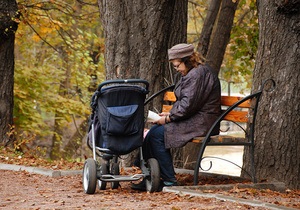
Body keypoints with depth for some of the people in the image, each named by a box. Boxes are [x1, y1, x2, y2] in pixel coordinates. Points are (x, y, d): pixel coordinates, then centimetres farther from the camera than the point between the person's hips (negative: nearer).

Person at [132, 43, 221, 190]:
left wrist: (169, 118, -12)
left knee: (157, 134, -17)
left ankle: (169, 180, -12)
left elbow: (188, 105, -21)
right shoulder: (191, 73, 19)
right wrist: (170, 114, 9)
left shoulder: (199, 74, -16)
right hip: (193, 120, 11)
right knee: (153, 132, 0)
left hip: (201, 123, -11)